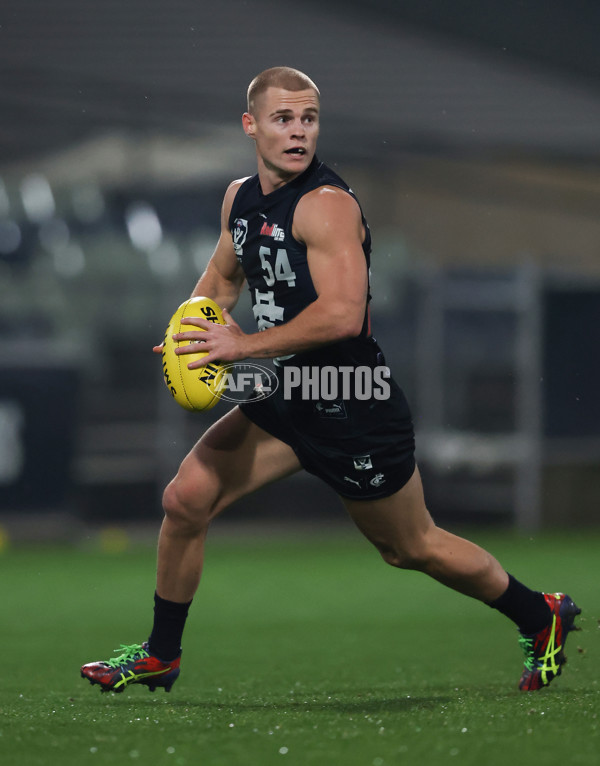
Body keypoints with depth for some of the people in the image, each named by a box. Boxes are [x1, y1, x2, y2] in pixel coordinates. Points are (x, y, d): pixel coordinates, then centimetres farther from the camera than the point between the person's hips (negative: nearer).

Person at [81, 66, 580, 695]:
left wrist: (243, 345, -27)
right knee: (186, 498, -3)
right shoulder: (240, 197, 5)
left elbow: (343, 313, -33)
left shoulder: (327, 205, -22)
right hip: (284, 401, 7)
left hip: (353, 409, -7)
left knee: (412, 548, 9)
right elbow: (223, 275, 24)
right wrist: (194, 326, 4)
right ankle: (160, 655, 13)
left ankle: (541, 617, 31)